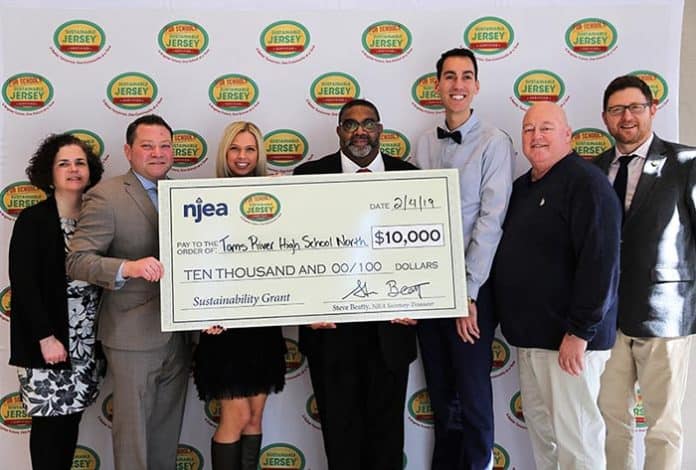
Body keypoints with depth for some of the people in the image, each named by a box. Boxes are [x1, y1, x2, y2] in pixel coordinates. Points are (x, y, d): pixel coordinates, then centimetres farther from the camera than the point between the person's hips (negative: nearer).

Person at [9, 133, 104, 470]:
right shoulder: (32, 220, -7)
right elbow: (22, 283, -12)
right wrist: (45, 337, -17)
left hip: (87, 342, 5)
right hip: (46, 342, -5)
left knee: (72, 419, 12)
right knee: (49, 421, 1)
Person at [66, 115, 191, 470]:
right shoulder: (106, 196, -9)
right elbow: (77, 260, -14)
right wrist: (128, 267, -31)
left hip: (178, 335, 6)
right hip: (133, 337, -5)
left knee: (168, 432, 17)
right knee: (132, 431, 6)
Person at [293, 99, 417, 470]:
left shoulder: (408, 175, 4)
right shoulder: (310, 175, 0)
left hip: (390, 326, 1)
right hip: (331, 327, -1)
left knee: (387, 425, 15)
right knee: (339, 426, 12)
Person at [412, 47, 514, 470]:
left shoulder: (494, 143, -8)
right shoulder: (425, 143, 8)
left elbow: (491, 221, -13)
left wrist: (469, 292, -15)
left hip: (471, 285, -5)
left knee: (473, 391, 5)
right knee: (440, 389, 16)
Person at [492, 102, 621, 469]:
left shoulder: (585, 182, -12)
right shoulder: (522, 186, 15)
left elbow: (600, 261, -20)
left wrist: (580, 332, -21)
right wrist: (515, 324, 14)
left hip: (568, 338, -8)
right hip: (528, 334, 8)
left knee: (575, 436, 0)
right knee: (538, 426, 16)